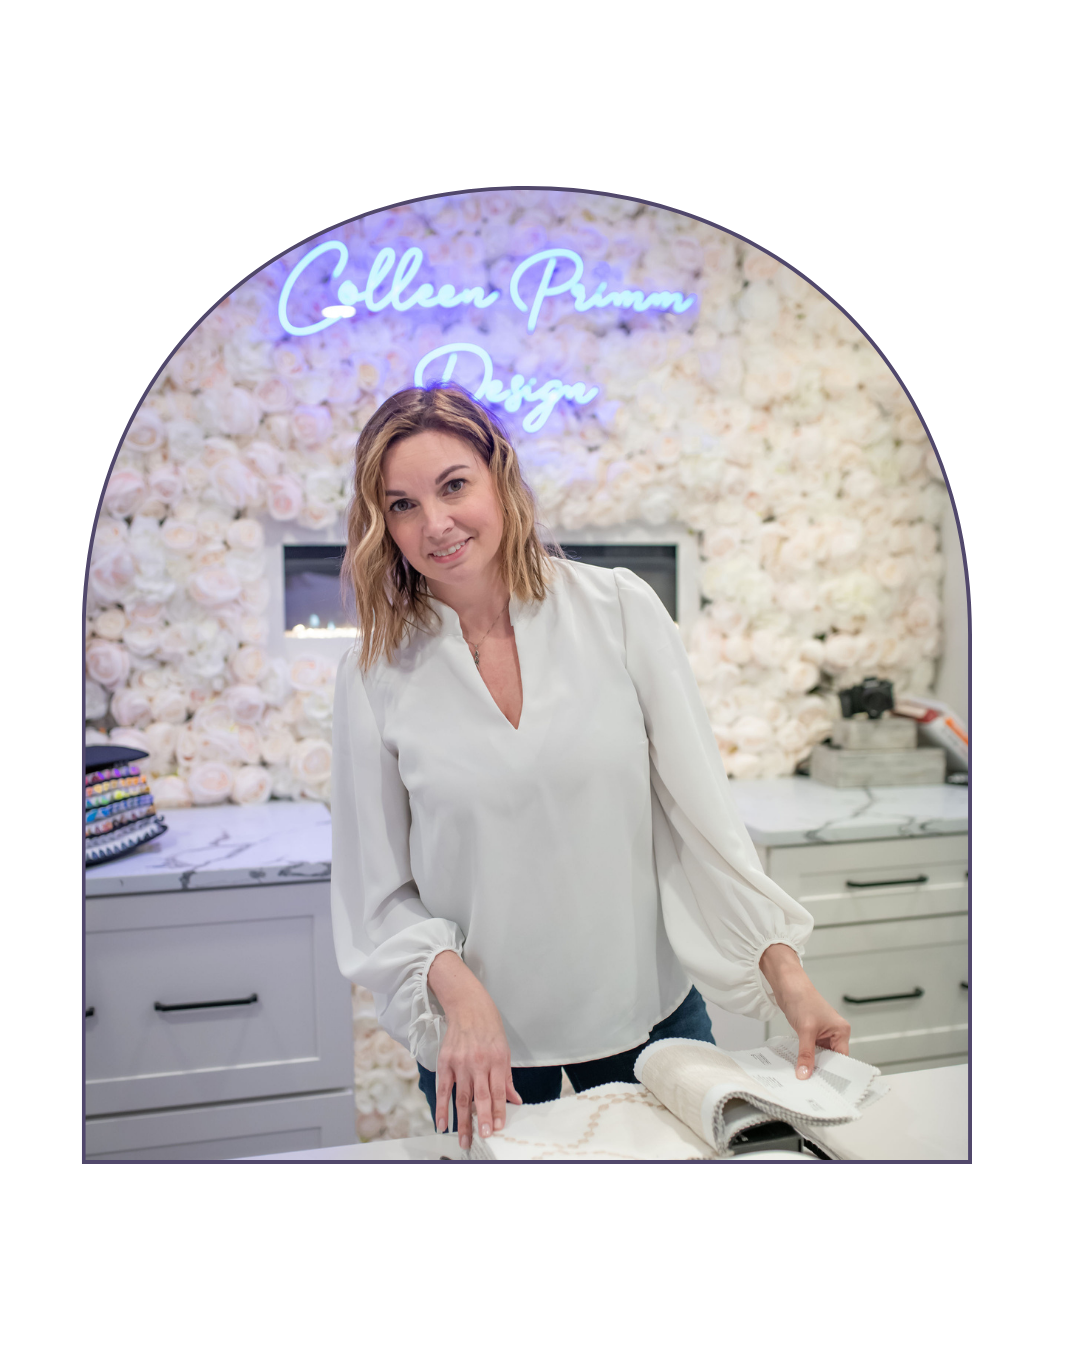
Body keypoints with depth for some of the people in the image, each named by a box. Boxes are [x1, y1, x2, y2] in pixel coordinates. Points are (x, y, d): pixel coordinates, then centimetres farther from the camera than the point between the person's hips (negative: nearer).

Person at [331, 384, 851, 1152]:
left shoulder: (619, 609, -10)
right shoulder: (377, 675, -9)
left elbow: (702, 804, -8)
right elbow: (376, 892, -4)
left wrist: (787, 973, -11)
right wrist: (457, 990, -19)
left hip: (648, 1007, 1)